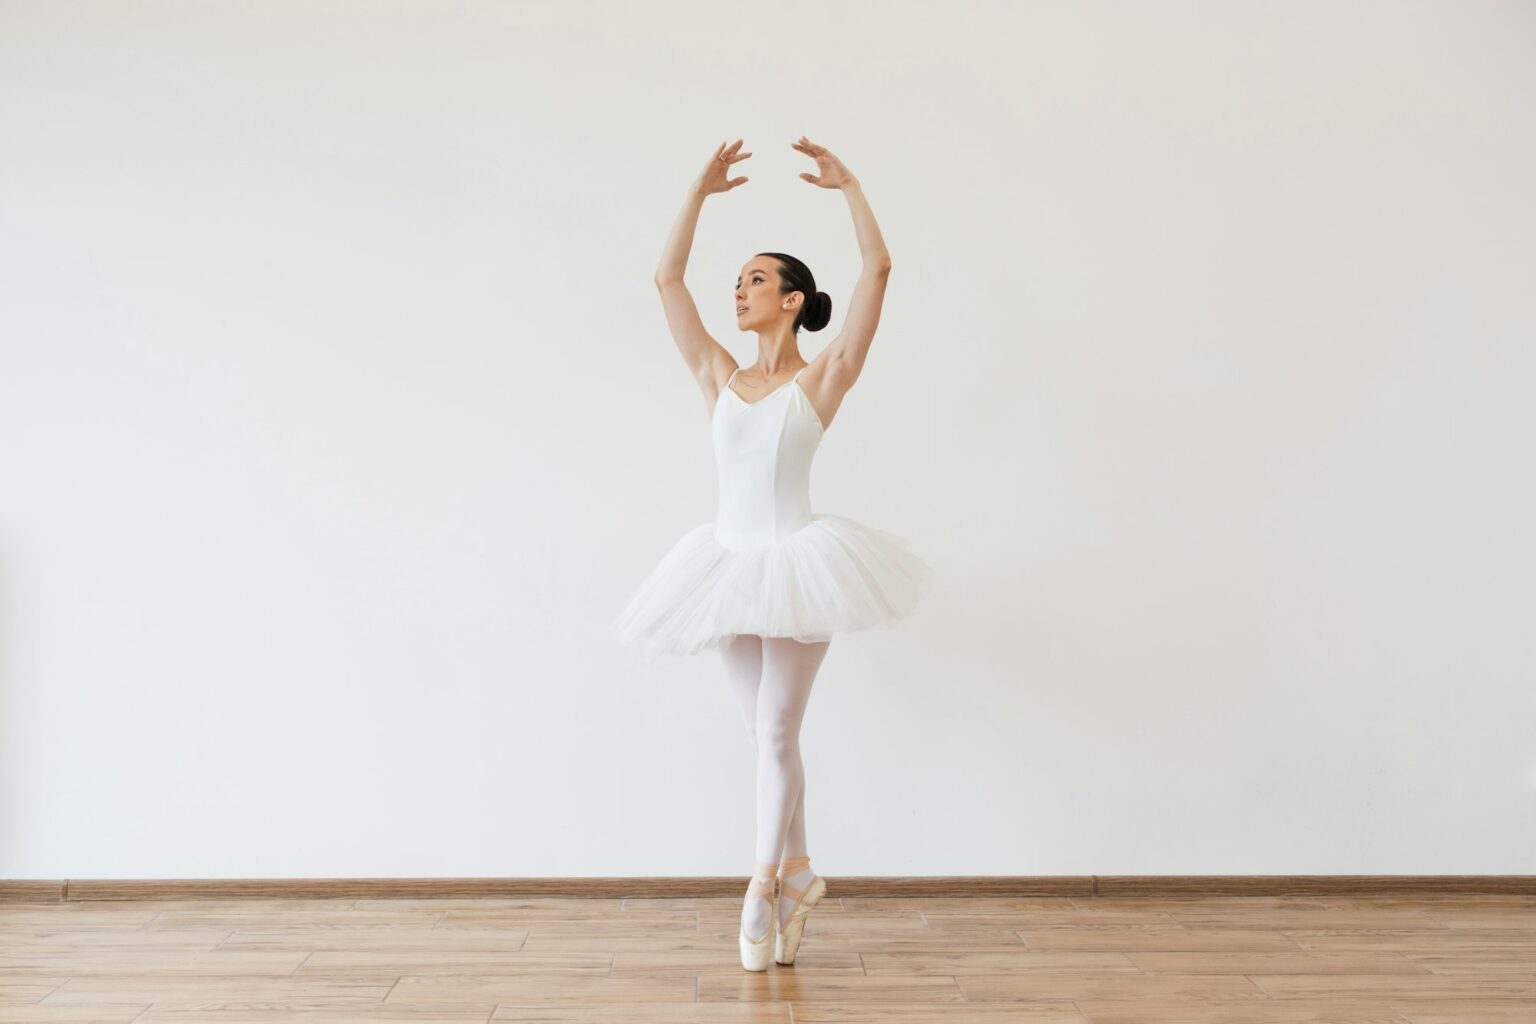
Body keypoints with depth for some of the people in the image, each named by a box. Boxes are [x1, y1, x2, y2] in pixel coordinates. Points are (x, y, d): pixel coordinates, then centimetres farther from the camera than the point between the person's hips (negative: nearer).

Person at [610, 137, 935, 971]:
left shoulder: (822, 378, -4)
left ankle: (764, 882, 12)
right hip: (731, 563, 5)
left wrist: (847, 184, -4)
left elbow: (878, 267, -10)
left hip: (799, 561, -4)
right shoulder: (720, 377, 6)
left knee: (776, 731, -2)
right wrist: (700, 192, 5)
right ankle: (797, 873, 25)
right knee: (765, 733, 11)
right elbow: (667, 279, 6)